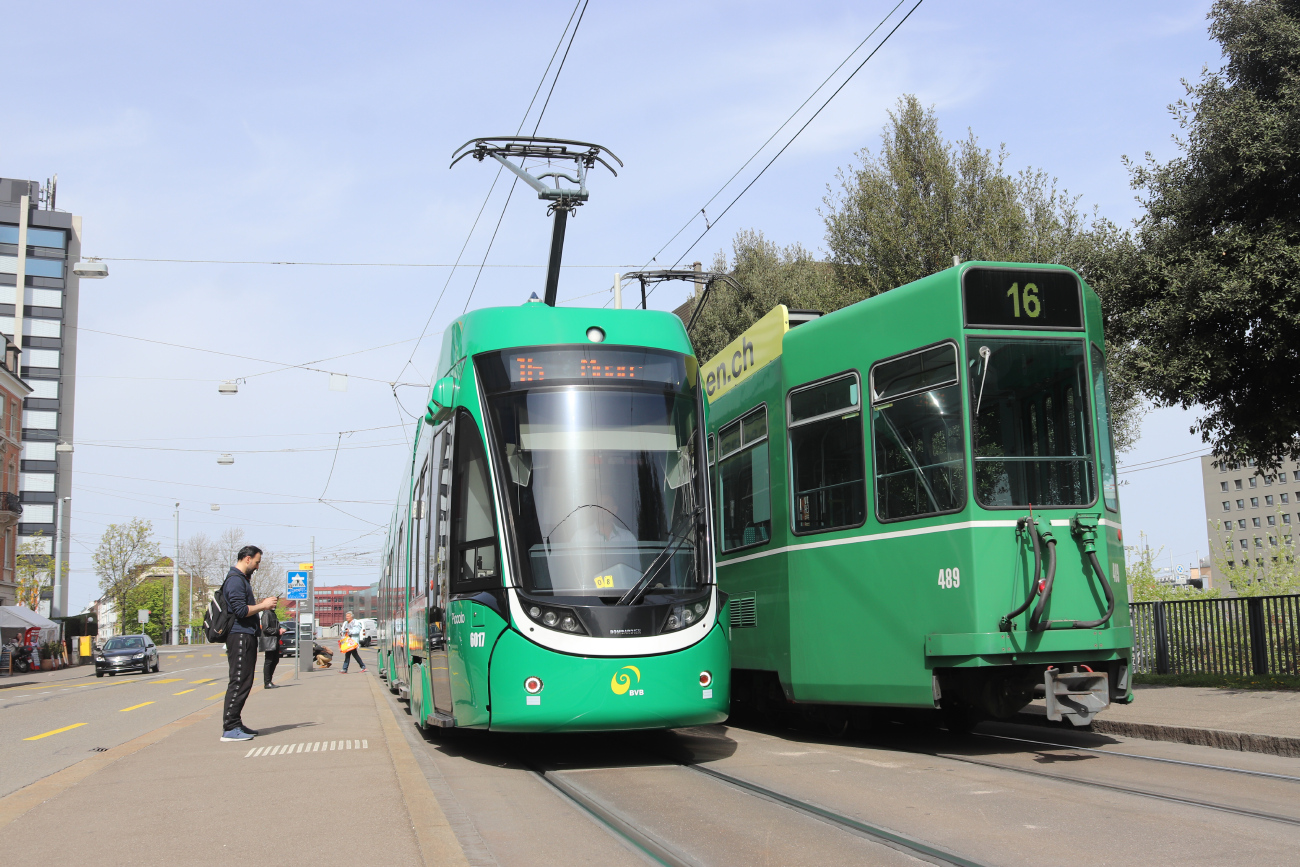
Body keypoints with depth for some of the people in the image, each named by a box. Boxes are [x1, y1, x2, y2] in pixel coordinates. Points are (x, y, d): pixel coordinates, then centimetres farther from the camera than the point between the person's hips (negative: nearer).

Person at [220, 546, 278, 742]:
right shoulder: (235, 580, -13)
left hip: (246, 637, 11)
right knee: (239, 682, -10)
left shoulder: (242, 579, 21)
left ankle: (236, 724, 18)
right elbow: (240, 610, -21)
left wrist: (262, 604, 12)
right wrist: (263, 605, -10)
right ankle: (229, 728, -9)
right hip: (240, 636, -11)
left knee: (244, 682, 13)